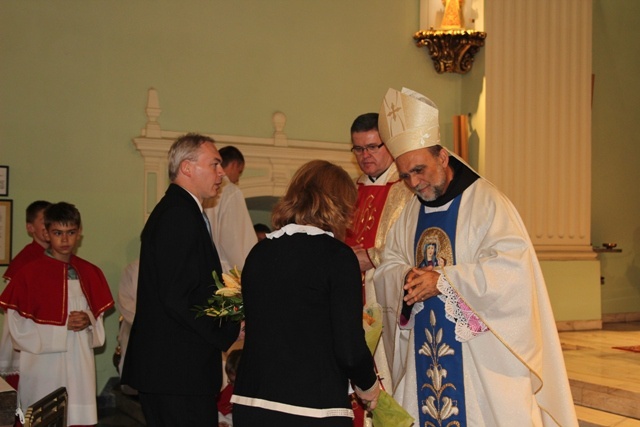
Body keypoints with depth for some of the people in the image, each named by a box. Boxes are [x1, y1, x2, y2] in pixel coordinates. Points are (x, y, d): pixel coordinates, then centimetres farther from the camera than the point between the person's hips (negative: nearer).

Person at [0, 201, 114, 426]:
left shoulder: (90, 273, 9)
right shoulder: (28, 273, -5)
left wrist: (88, 321, -6)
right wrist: (64, 326, -10)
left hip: (80, 365, 4)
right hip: (43, 365, -3)